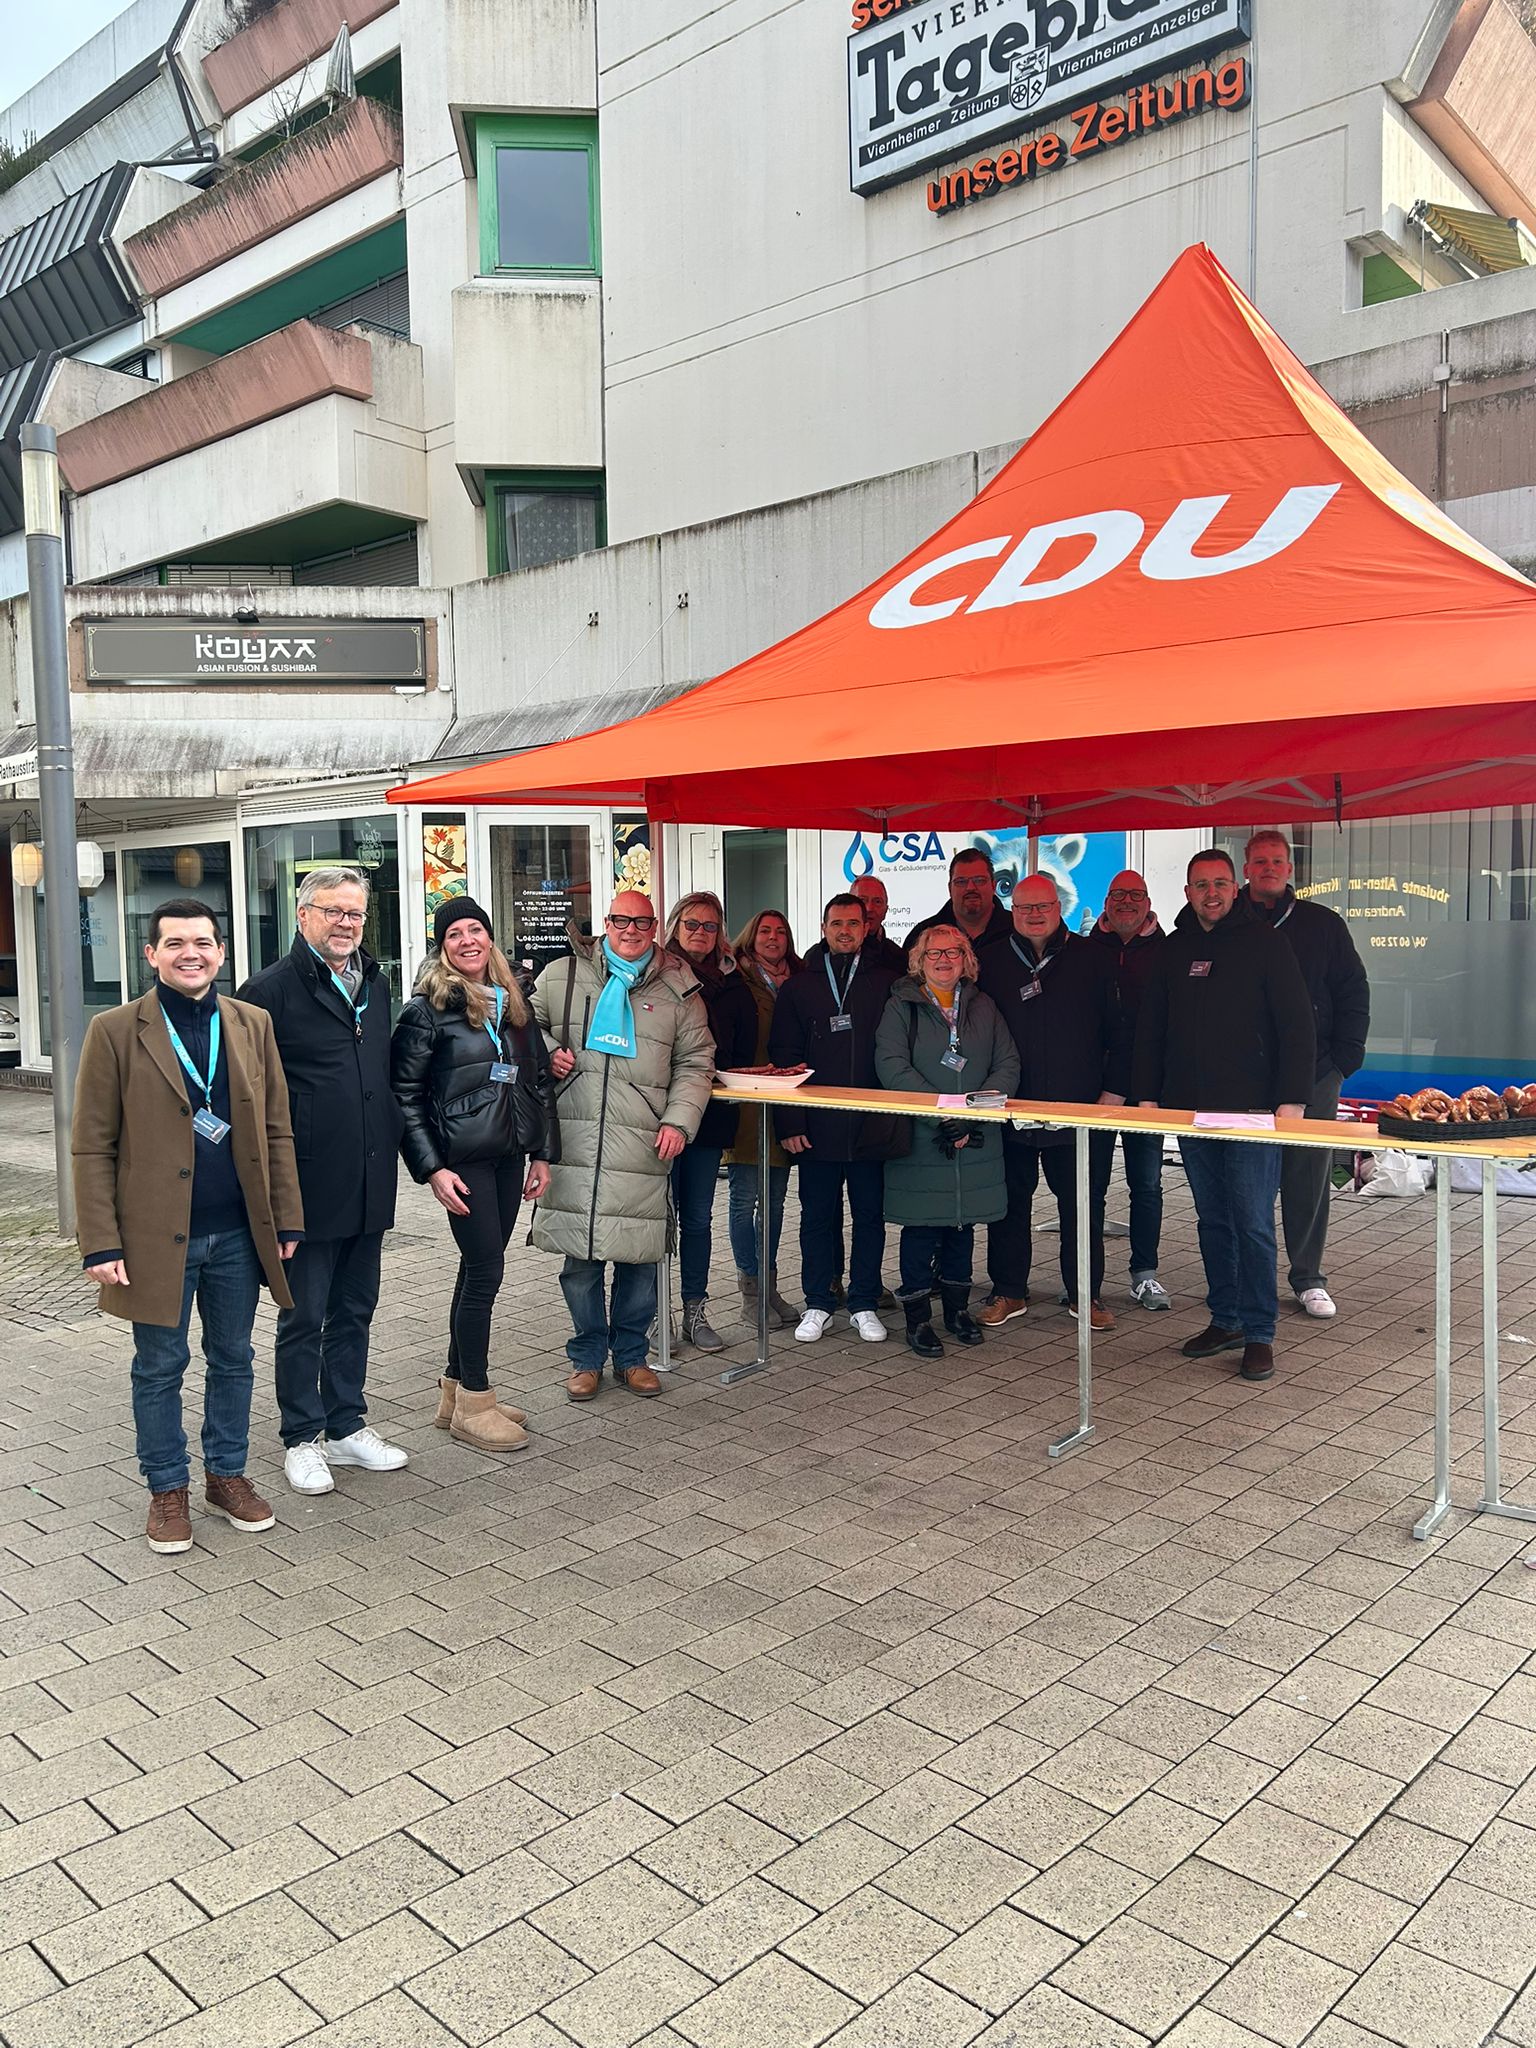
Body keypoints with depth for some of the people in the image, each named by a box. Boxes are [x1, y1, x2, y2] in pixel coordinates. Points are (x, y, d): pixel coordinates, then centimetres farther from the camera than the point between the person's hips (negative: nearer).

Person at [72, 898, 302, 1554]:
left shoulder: (253, 1025, 4)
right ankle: (167, 1489, 28)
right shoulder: (115, 1032, -5)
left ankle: (227, 1476, 33)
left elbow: (276, 1131, 7)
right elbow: (93, 1148, -5)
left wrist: (287, 1221, 3)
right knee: (160, 1369, 11)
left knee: (233, 1360, 15)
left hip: (238, 1235, 3)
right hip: (156, 1237, -3)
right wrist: (101, 1245, -10)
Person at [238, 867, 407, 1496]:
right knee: (303, 1319, 7)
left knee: (354, 1313, 16)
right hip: (308, 1188, -6)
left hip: (370, 1185, 6)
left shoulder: (375, 984, 11)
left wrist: (392, 1150, 13)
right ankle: (301, 1439, 21)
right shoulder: (271, 990, -9)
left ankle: (346, 1427, 29)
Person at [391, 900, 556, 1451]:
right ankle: (474, 1404, 9)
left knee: (478, 1269, 12)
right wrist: (432, 1167, -14)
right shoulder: (429, 1008, -7)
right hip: (463, 1158, -6)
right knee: (485, 1271, -4)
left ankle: (456, 1391, 24)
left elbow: (540, 1080, 15)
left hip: (508, 1156, 6)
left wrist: (543, 1153, 10)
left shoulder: (513, 1004, 11)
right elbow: (404, 1093, -9)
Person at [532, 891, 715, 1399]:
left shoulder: (677, 989, 9)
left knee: (639, 1255, 4)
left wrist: (679, 1120, -1)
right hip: (574, 1142, 0)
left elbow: (695, 1063, 11)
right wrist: (547, 1053, 0)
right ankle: (587, 1357, 22)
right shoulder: (562, 976, 8)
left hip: (644, 1147, 0)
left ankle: (631, 1356, 22)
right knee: (580, 1257, 4)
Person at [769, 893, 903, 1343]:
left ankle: (864, 1305, 20)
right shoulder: (798, 987, 7)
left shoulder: (885, 983, 6)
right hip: (816, 1128, 0)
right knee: (817, 1217, 7)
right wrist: (790, 1122, -6)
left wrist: (894, 1116, -4)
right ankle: (818, 1303, 20)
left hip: (872, 1125, 0)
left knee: (870, 1216, 8)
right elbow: (782, 1058, 3)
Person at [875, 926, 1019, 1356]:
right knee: (921, 1225, 0)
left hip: (975, 1139, 4)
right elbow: (892, 1066, -13)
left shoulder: (982, 1007, 11)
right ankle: (918, 1317, 11)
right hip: (920, 1139, -4)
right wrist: (942, 1111, -20)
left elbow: (1008, 1065, 4)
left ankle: (957, 1307, 27)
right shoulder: (901, 1006, -1)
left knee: (964, 1222, 12)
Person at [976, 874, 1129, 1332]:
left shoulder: (1093, 959, 2)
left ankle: (1084, 1294, 21)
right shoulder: (991, 962, 5)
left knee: (1082, 1204, 7)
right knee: (1010, 1201, 9)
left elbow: (1119, 1032, 3)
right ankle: (1009, 1291, 22)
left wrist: (1113, 1092, -4)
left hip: (1081, 1109, -1)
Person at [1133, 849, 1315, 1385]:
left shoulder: (1264, 944, -2)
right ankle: (1225, 1320, 21)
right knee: (1212, 1220, 11)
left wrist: (1291, 1099, -13)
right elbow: (1149, 1029, 15)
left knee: (1253, 1224, -4)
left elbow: (1297, 1025, -6)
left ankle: (1259, 1335, 4)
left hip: (1252, 1111, -5)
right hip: (1190, 1110, 5)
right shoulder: (1173, 951, 12)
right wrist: (1146, 1094, 7)